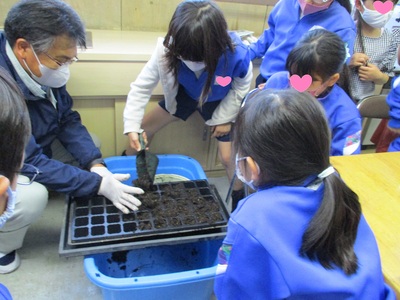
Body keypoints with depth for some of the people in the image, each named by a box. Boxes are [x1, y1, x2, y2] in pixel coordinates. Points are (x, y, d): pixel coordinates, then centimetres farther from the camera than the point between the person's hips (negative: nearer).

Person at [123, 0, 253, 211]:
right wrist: (132, 126, -34)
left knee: (228, 157, -4)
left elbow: (241, 88, -16)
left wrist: (224, 118, -10)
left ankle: (240, 202, 26)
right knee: (144, 128, 4)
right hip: (185, 93, 3)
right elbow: (142, 86, -26)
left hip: (220, 102, -2)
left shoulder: (237, 56, -40)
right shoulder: (167, 50, -36)